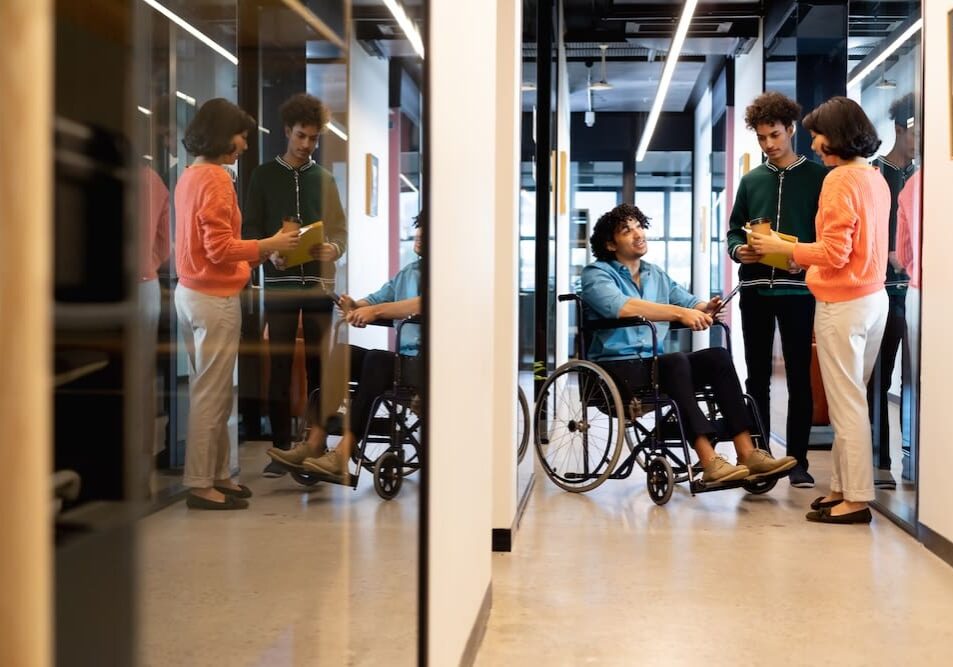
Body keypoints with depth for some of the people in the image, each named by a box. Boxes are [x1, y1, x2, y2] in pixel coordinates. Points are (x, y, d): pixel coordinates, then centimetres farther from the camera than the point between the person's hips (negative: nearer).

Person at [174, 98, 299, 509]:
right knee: (211, 395, -4)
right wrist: (269, 245, -9)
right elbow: (220, 248, -18)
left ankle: (217, 475, 20)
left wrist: (256, 256, 15)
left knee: (209, 392, 13)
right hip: (214, 298, -10)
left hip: (191, 292, 10)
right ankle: (201, 486, 1)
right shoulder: (215, 179, -14)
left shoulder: (189, 177, 14)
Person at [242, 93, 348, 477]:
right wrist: (270, 254, -14)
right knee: (280, 367, -1)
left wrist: (334, 249, -13)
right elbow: (250, 230, 5)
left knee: (318, 366, 1)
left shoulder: (324, 178, 13)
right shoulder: (264, 176, 9)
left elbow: (340, 229, 10)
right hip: (280, 283, -1)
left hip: (319, 283, 1)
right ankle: (281, 448, 4)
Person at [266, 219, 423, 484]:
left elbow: (423, 305, -19)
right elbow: (376, 299, 19)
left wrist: (376, 310, -25)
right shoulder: (408, 272, 25)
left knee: (376, 359, -34)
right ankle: (315, 444, -17)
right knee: (337, 355, -9)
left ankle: (343, 455, -37)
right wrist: (355, 306, -4)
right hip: (401, 358, 8)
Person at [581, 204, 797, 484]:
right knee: (676, 360, -33)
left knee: (718, 356, -17)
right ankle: (709, 461, -39)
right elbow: (621, 307, -23)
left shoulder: (657, 275, 21)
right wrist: (679, 312, -31)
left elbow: (689, 303, 11)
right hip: (616, 367, -6)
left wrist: (705, 308, -15)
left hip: (655, 365, 7)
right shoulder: (596, 274, -2)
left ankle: (747, 453, -24)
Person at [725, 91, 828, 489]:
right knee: (757, 377, 9)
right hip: (755, 289, 4)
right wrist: (738, 250, -7)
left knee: (799, 377, 1)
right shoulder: (750, 180, 14)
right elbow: (734, 229, 14)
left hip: (798, 289, -3)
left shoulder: (817, 177, 3)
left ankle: (798, 460, 8)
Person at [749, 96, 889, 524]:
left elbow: (835, 253, -17)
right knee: (852, 399, 12)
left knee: (846, 403, -2)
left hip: (843, 304, -9)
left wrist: (782, 248, -7)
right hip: (874, 297, 9)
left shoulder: (841, 180, -13)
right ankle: (843, 486, 18)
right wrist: (804, 258, 14)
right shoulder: (876, 179, 13)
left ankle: (856, 498, 3)